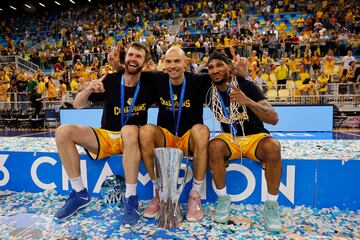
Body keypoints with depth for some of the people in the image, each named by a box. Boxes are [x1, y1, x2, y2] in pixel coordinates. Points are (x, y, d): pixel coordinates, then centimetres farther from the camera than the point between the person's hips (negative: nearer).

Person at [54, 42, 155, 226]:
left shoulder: (148, 83, -4)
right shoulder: (110, 81, -4)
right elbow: (77, 105, -3)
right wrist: (88, 90, -21)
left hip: (132, 139, -3)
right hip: (105, 136, 3)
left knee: (129, 129, -37)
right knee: (63, 132, -14)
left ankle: (131, 199, -26)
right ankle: (79, 193, -4)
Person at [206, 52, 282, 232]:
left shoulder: (246, 86, -13)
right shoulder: (212, 92, -1)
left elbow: (273, 119, -19)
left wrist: (247, 101, -35)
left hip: (255, 136, -1)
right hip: (230, 138, 2)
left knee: (273, 146, -35)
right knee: (214, 146, -32)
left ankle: (272, 204, -14)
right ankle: (223, 198, -10)